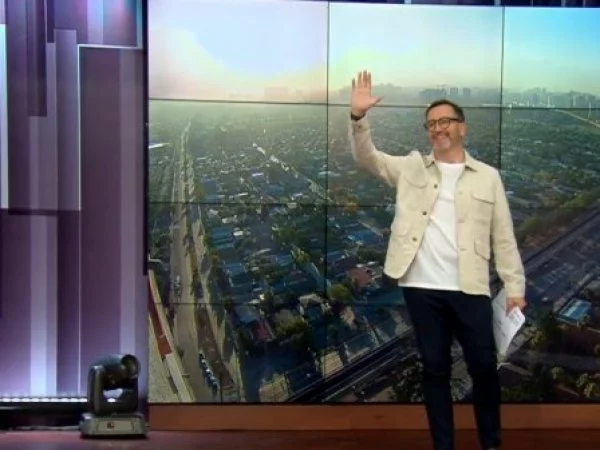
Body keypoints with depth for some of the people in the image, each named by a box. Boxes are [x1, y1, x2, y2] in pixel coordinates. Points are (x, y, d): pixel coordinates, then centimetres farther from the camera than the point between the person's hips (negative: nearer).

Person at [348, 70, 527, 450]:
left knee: (484, 367, 5)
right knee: (435, 369, 9)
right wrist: (359, 117, -18)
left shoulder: (487, 176, 6)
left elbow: (504, 237, 5)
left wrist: (515, 287, -1)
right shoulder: (411, 169, 9)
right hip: (422, 288, 1)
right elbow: (367, 157, -1)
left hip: (470, 289, -1)